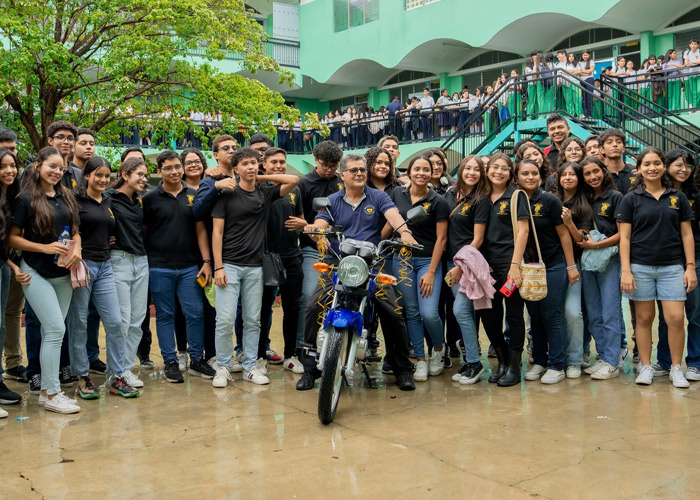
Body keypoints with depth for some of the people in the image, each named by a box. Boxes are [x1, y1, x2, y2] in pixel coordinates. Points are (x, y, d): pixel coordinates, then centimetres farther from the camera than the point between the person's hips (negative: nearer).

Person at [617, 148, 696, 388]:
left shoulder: (678, 197, 8)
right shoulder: (631, 199, 3)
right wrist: (626, 271, -7)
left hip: (672, 267, 1)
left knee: (675, 318, -5)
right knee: (644, 318, 5)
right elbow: (624, 237, 0)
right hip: (640, 266, -1)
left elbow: (687, 234, 8)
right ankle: (645, 367, 15)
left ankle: (676, 368, 10)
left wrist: (691, 266, 1)